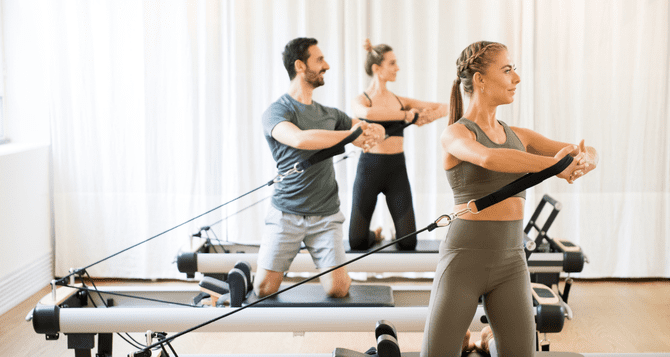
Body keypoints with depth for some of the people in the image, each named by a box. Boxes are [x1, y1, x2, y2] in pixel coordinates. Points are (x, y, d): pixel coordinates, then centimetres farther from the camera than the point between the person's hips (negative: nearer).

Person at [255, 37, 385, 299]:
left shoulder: (329, 114, 12)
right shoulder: (277, 112, -7)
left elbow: (376, 129, 21)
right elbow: (299, 139, -29)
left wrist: (374, 132, -5)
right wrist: (351, 134, -21)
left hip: (326, 217, 4)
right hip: (286, 214, -4)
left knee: (337, 289, -8)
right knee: (264, 289, -4)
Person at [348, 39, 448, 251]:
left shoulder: (399, 101, 10)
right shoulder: (361, 100, -4)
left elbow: (444, 107, 10)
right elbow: (367, 113, -30)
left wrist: (431, 115, -12)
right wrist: (406, 115, -26)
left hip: (397, 168, 3)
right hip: (370, 166, -3)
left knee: (408, 242, -1)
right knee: (357, 241, -2)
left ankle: (394, 231, 34)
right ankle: (376, 234, 32)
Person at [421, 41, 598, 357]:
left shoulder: (519, 137, 11)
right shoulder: (454, 134, -7)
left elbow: (588, 153, 4)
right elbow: (489, 158, -30)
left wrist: (585, 160, -19)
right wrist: (555, 166, -26)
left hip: (511, 263, 5)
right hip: (463, 261, -5)